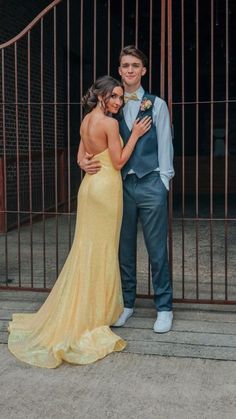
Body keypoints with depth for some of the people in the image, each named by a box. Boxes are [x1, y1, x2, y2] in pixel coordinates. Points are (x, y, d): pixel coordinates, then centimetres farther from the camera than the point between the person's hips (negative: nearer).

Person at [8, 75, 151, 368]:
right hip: (106, 188, -8)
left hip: (89, 185, 8)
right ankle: (93, 318, 9)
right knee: (102, 252, 0)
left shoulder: (86, 121, 12)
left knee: (87, 249, 13)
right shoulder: (110, 123, -13)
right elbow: (119, 161, -11)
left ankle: (75, 316, 22)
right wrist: (135, 135, -5)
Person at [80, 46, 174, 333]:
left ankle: (163, 307, 14)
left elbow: (165, 145, 3)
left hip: (151, 184, -2)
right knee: (124, 248, 10)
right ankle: (126, 303, 24)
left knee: (157, 249, 2)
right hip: (121, 184, 3)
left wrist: (163, 182, -4)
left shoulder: (157, 105, 5)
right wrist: (85, 161, -9)